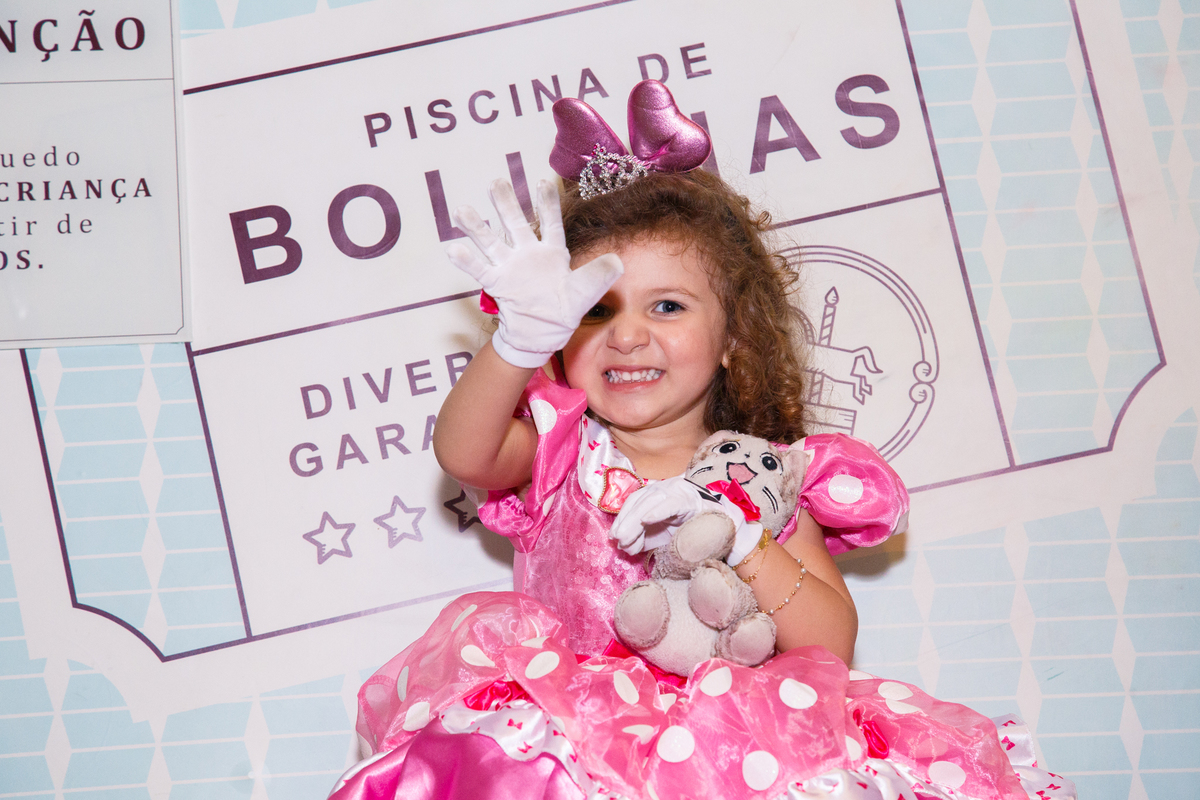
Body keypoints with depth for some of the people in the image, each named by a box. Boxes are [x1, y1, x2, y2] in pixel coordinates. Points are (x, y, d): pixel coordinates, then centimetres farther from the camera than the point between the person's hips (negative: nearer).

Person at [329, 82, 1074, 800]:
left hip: (721, 734, -1)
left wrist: (741, 541, -12)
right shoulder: (558, 446, 14)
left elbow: (833, 647, 4)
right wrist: (524, 340, -29)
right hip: (563, 730, 1)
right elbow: (463, 453, -11)